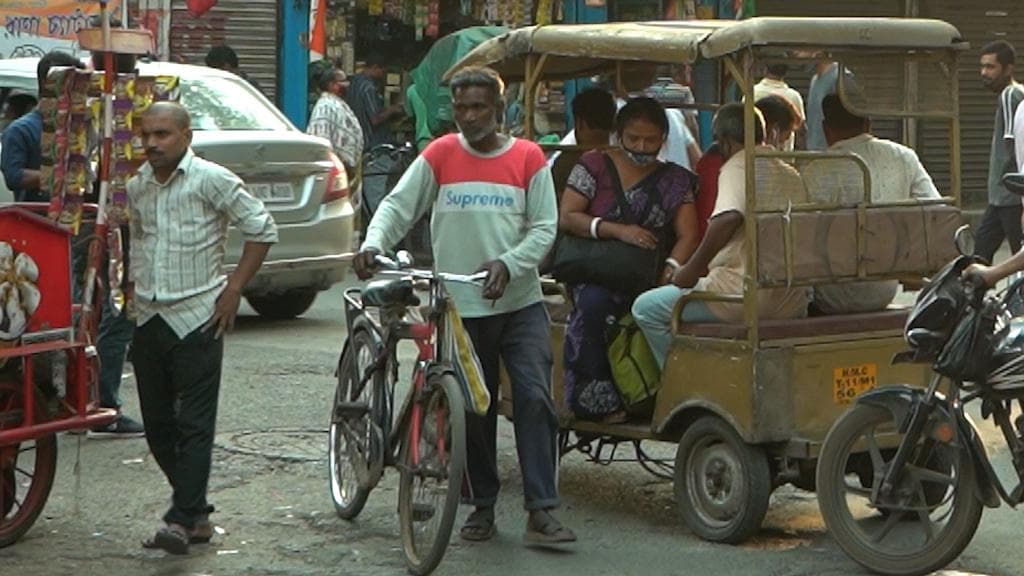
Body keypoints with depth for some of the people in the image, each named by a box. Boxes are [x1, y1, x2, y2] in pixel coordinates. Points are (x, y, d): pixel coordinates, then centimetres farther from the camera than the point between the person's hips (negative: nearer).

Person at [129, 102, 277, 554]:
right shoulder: (136, 186, 10)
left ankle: (181, 519, -9)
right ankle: (197, 513, 19)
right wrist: (135, 289, 13)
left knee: (194, 425, -8)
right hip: (148, 320, 7)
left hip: (196, 319, -6)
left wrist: (234, 289, -6)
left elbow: (262, 230, -4)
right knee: (158, 427, 9)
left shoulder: (212, 180, -8)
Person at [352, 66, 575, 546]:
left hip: (519, 303, -1)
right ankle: (482, 506, 21)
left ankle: (541, 510, -10)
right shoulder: (440, 155, 3)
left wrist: (508, 263, -17)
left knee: (534, 397, -11)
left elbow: (544, 228, -1)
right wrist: (373, 244, -19)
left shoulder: (528, 158, 2)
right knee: (473, 408, 7)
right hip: (460, 307, 1)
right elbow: (397, 206, 0)